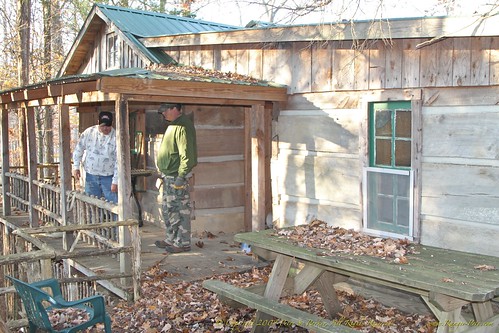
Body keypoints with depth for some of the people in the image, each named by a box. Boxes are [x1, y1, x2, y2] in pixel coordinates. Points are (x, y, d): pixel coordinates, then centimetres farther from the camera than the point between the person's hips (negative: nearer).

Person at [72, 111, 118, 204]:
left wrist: (115, 182, -14)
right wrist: (76, 167, 1)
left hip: (108, 177, -2)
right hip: (91, 176, 3)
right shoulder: (88, 132, -4)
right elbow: (78, 149, 8)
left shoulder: (116, 138, -12)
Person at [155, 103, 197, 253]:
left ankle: (183, 243, 7)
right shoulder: (173, 124, 15)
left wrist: (181, 176, -25)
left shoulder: (182, 126, -18)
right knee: (167, 210, 17)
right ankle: (171, 239, 29)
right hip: (168, 176, 11)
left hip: (176, 176, -11)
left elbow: (187, 155, -23)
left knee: (179, 210, -2)